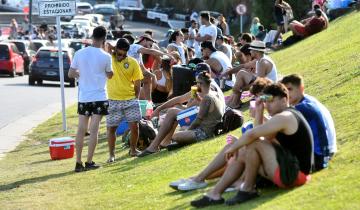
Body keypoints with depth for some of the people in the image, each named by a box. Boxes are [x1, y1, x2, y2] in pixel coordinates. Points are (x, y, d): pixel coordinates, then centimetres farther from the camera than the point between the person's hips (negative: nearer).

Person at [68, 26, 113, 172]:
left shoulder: (79, 54, -2)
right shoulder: (105, 56, -9)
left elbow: (70, 74, 4)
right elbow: (110, 75, 7)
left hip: (83, 97, 3)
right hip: (99, 97, -3)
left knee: (81, 129, 7)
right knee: (94, 129, 1)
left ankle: (78, 163, 7)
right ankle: (89, 162, 1)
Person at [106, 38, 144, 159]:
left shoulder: (133, 62, 0)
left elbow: (137, 82, 5)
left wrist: (136, 98, 2)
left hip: (130, 99, 1)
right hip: (113, 101, -1)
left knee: (134, 126, 0)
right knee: (111, 128, 2)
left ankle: (133, 150, 21)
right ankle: (111, 154, 15)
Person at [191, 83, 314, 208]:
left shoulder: (284, 117, -16)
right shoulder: (288, 115, 16)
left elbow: (251, 134, -21)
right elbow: (266, 139, 12)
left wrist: (233, 148, -6)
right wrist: (259, 115, 7)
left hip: (294, 173, -11)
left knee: (253, 143, -21)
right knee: (242, 154, 11)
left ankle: (248, 190, -7)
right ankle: (215, 194, 4)